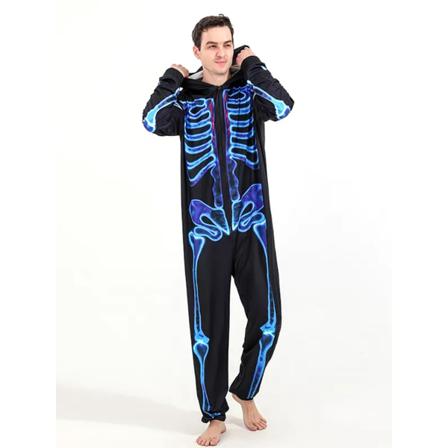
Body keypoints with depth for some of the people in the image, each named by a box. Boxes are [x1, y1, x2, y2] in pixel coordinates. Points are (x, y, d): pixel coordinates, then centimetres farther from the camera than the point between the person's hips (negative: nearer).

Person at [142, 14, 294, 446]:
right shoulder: (185, 96, 5)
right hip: (205, 228, 0)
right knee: (207, 328, 6)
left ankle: (246, 392, 31)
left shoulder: (250, 89, 5)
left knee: (267, 320, 3)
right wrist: (172, 77, -4)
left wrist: (252, 65, -5)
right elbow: (152, 121, -16)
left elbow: (282, 106, -17)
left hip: (251, 224, 1)